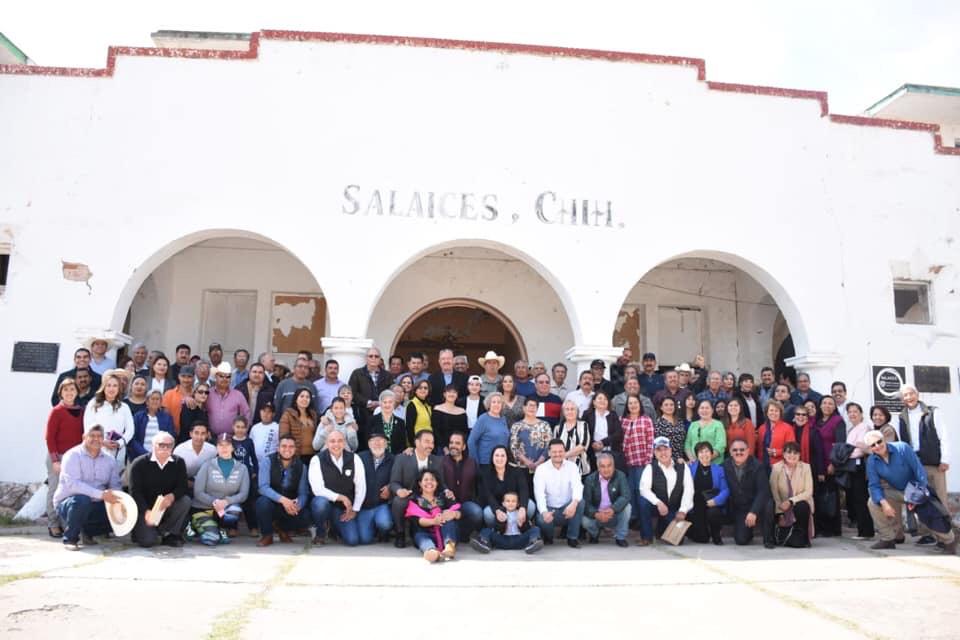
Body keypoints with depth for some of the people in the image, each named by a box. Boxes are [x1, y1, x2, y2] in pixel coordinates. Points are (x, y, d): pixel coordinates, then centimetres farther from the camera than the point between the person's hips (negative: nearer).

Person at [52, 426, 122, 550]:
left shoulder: (108, 459, 4)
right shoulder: (73, 455, -12)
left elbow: (115, 485, 0)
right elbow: (73, 484, -26)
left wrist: (115, 498, -24)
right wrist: (101, 494, -36)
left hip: (95, 506, 5)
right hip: (67, 504, -5)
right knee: (82, 499, -37)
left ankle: (88, 532, 11)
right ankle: (70, 538, -13)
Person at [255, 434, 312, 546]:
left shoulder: (301, 466, -3)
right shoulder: (268, 461, -11)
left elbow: (303, 493, -7)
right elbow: (263, 487, -22)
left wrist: (297, 505, -31)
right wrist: (282, 499, -37)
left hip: (291, 505, 2)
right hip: (271, 503, -2)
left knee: (305, 518, -26)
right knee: (264, 502, -36)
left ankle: (283, 530, 11)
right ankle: (267, 535, -6)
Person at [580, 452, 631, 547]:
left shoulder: (620, 476, -10)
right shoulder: (590, 479, -8)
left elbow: (626, 496, -25)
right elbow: (586, 502, -14)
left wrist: (613, 509, -41)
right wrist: (596, 514, -34)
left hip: (615, 515, 0)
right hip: (597, 516, 0)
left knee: (626, 506, -28)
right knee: (585, 521, -29)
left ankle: (620, 537, -6)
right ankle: (594, 534, 10)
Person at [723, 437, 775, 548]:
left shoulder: (757, 466, -15)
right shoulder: (725, 466, -6)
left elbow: (763, 491, -24)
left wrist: (753, 512, -35)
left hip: (756, 504, -2)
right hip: (738, 508, 2)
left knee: (768, 505, -35)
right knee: (741, 540, -14)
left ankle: (768, 539, -11)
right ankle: (748, 530, 25)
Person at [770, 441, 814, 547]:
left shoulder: (805, 467, -7)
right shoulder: (776, 467, -8)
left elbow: (809, 492, -11)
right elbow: (773, 492, -10)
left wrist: (791, 501, -23)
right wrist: (780, 513, -15)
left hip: (800, 504, 0)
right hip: (782, 506, 0)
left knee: (802, 507, -34)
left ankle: (803, 537, -10)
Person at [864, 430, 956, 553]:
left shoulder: (902, 448, -23)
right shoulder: (871, 461, -14)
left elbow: (919, 469, -21)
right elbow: (874, 485, -13)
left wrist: (922, 491, -27)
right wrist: (883, 502, -30)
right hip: (895, 491, 4)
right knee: (873, 503, -14)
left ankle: (949, 541, 14)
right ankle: (888, 538, 1)